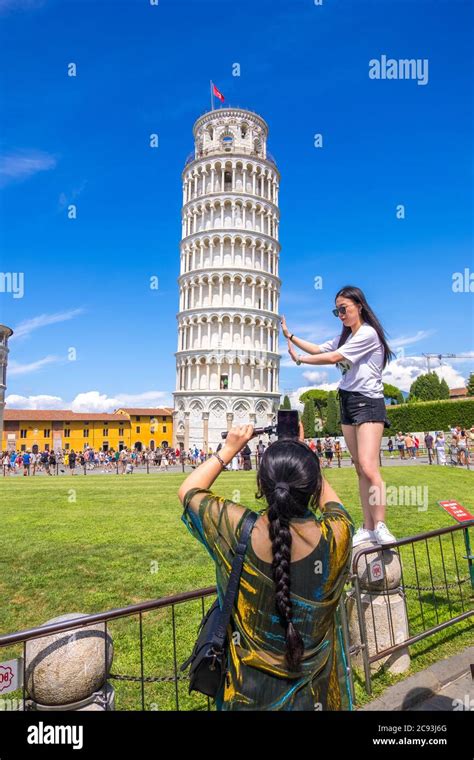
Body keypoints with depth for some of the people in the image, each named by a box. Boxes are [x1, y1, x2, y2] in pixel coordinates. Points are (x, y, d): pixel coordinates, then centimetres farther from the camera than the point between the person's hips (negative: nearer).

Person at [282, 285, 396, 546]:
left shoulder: (368, 333, -12)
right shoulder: (344, 337, 15)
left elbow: (333, 357, -17)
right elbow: (319, 349, 20)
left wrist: (299, 359, -7)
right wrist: (290, 336, 15)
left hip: (368, 404, -8)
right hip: (347, 403, 8)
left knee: (369, 468, -17)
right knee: (360, 470, 7)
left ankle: (380, 528, -10)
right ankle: (368, 529, 11)